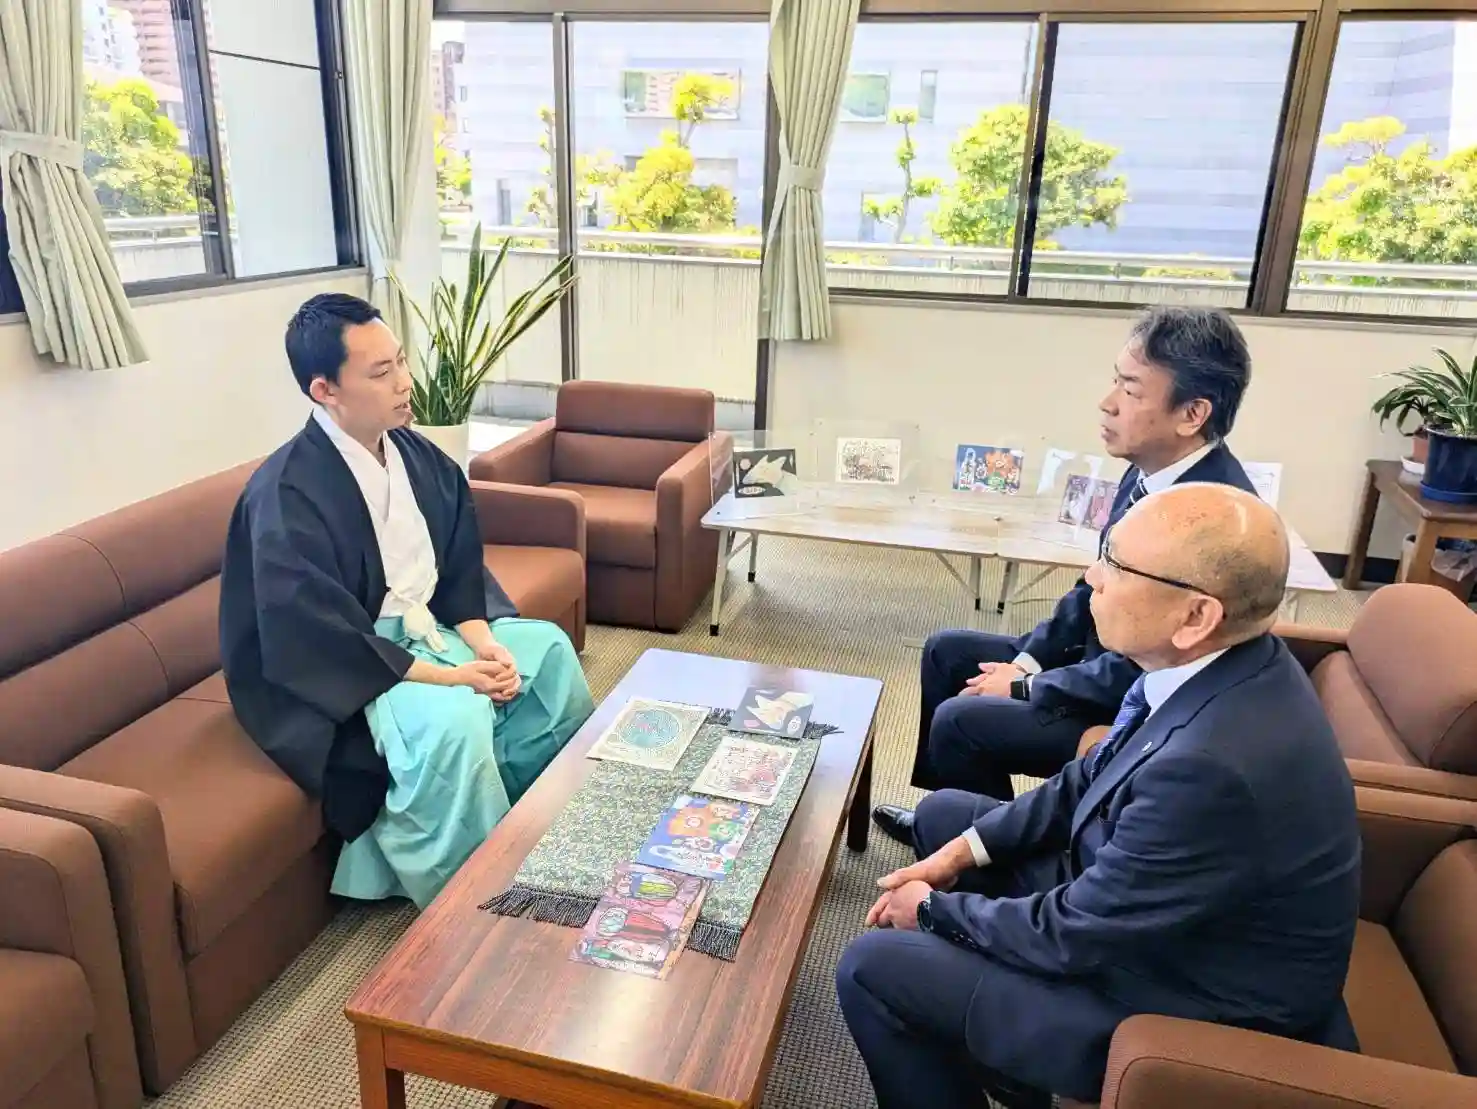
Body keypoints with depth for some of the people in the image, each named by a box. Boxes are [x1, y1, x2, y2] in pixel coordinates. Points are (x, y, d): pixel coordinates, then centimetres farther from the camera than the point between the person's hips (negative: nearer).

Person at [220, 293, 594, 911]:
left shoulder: (415, 454, -1)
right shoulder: (285, 495, -24)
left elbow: (460, 566, 7)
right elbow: (317, 640, -26)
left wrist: (482, 642, -11)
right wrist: (447, 676, -26)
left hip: (426, 629, 8)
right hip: (337, 670, -8)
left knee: (548, 650, 3)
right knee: (455, 720, -32)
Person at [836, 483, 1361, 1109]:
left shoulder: (1218, 766, -38)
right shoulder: (1227, 664, -10)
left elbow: (1072, 936, -25)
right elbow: (1095, 779, 5)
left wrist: (934, 910, -8)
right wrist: (965, 849, -1)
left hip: (1178, 1002, -8)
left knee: (874, 969, -10)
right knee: (942, 815, 16)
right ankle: (991, 1055, 30)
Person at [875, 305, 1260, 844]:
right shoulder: (1153, 470, -4)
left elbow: (1142, 673, -28)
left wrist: (1025, 688, -15)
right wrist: (1029, 659, 0)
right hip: (1102, 661, 9)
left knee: (960, 721, -15)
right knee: (947, 651, 11)